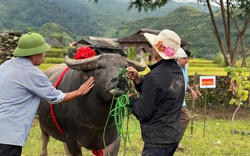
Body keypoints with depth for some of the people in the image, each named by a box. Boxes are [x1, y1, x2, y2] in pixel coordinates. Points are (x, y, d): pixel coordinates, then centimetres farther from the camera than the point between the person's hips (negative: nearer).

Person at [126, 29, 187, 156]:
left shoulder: (156, 76, -23)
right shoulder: (177, 70, 5)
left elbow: (142, 113, -16)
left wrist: (129, 98, 1)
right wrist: (138, 79, 2)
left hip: (158, 141, -9)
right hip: (174, 135, 10)